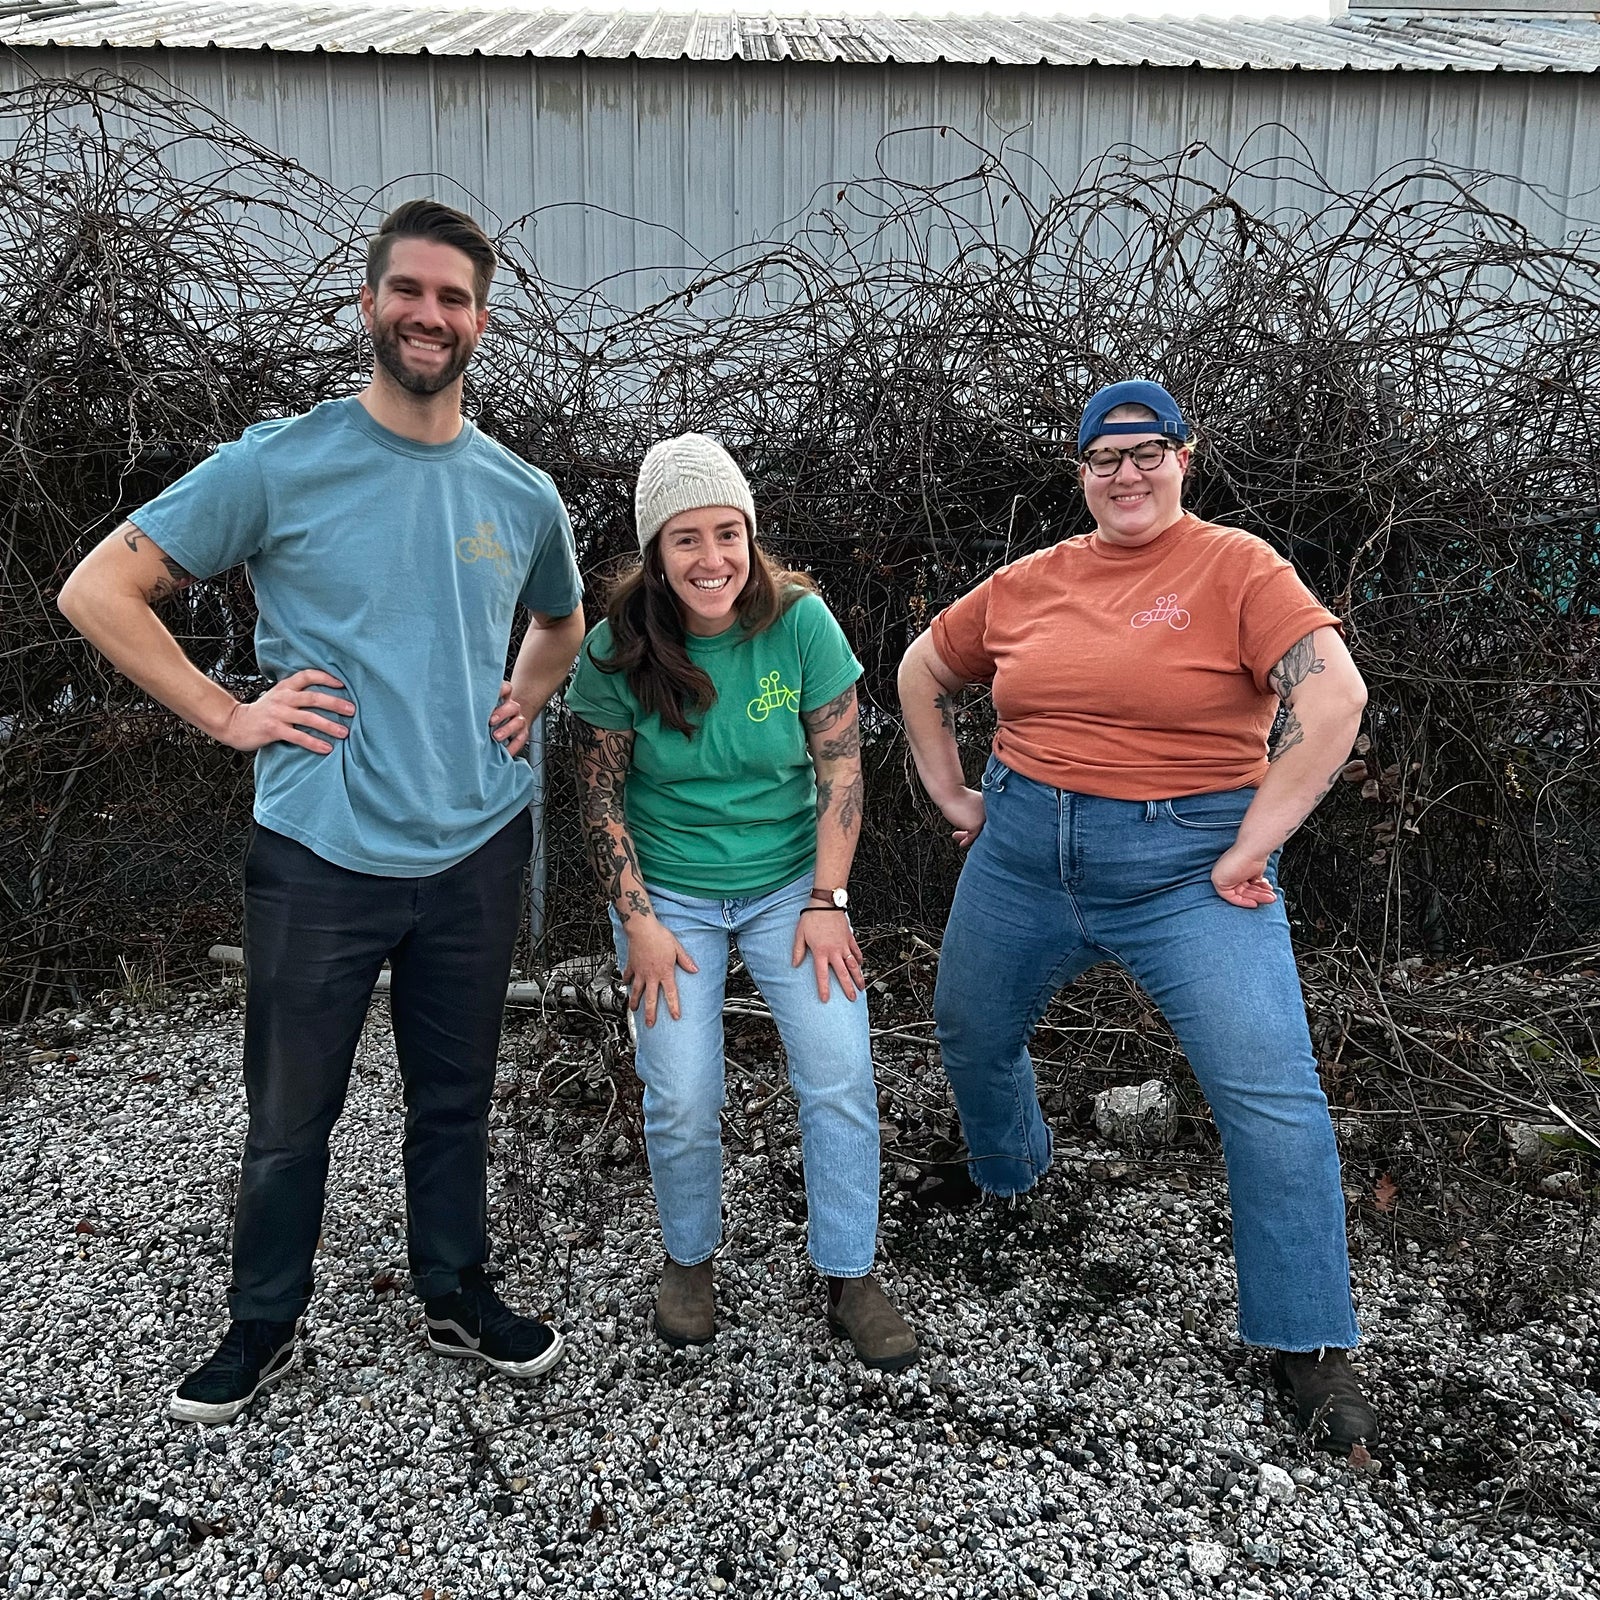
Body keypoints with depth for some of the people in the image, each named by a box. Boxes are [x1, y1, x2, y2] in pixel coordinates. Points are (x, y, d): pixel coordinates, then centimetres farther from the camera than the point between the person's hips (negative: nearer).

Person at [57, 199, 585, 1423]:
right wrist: (231, 714, -10)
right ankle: (264, 1328, 30)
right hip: (321, 856, -3)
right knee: (292, 1113, 10)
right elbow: (98, 590, -6)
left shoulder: (522, 495, 4)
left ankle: (459, 1296, 36)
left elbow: (563, 622, 26)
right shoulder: (280, 464, -7)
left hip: (477, 850, 3)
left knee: (455, 1097, 17)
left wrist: (525, 703, 7)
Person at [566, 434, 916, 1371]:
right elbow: (603, 800, -5)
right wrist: (640, 923, -10)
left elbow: (841, 768, -8)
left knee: (843, 1077, -8)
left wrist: (827, 902, -11)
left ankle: (851, 1278, 12)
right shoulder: (620, 652, -12)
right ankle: (690, 1262, 23)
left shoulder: (800, 622, -13)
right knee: (682, 1105, -6)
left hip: (789, 882, 1)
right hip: (670, 894, 0)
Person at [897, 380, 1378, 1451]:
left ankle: (1308, 1345, 5)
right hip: (1023, 853, 5)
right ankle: (1009, 1177, 52)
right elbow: (923, 670, 19)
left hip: (1187, 866, -5)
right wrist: (951, 794, 13)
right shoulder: (1030, 582, 7)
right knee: (971, 1031, 19)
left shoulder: (1234, 568, -7)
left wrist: (1254, 845, -19)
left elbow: (1335, 694, -19)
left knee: (1273, 1093, -11)